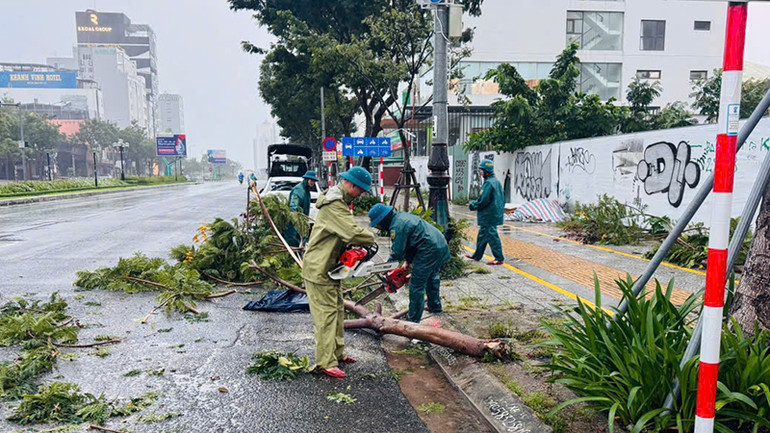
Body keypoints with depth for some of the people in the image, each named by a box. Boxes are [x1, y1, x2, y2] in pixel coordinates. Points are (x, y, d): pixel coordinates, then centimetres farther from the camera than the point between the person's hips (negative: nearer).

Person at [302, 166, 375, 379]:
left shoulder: (341, 202, 13)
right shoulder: (334, 205, -23)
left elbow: (345, 232, 15)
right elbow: (352, 232, -31)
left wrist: (357, 244, -3)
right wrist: (371, 238, -12)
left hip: (330, 266, 11)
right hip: (319, 268, -11)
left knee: (338, 310, 17)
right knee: (326, 313, -5)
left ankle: (337, 353, 29)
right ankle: (326, 362, 3)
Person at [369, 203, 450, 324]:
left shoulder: (397, 226, -15)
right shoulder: (402, 216, 15)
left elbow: (397, 253, -12)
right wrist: (408, 261, 18)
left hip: (430, 251, -10)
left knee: (416, 286, -1)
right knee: (432, 277, 30)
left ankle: (414, 321, 6)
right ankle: (435, 306, 48)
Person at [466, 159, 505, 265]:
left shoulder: (489, 183, -19)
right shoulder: (496, 181, 13)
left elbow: (483, 200, -21)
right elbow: (502, 199, 18)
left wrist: (473, 205, -5)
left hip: (489, 216, -10)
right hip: (495, 213, 10)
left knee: (492, 236, -4)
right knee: (482, 235, 17)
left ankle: (499, 258, 2)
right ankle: (477, 255, 27)